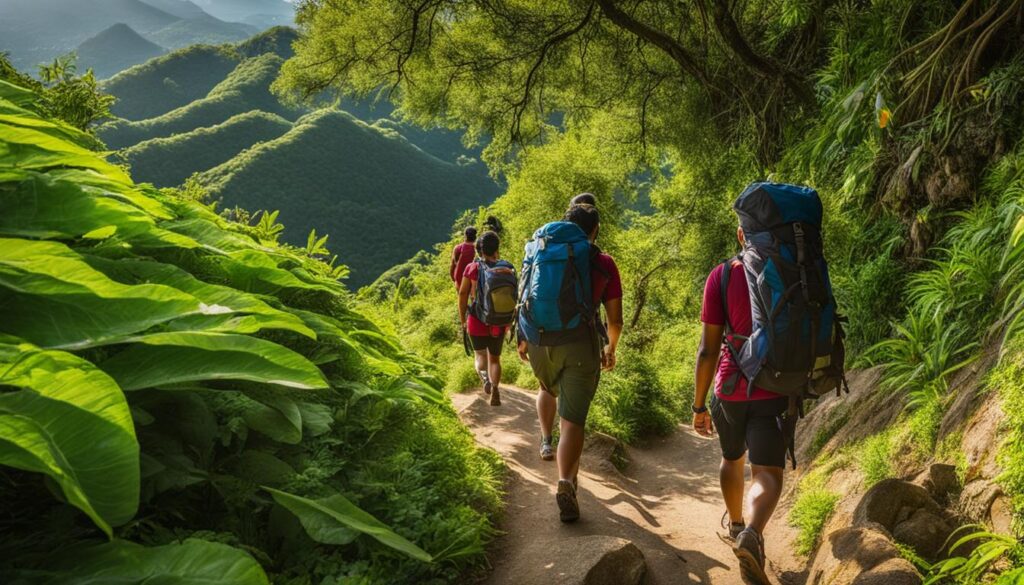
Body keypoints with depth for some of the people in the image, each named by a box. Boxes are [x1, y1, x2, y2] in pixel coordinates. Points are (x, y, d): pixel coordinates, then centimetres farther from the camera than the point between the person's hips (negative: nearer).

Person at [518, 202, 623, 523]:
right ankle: (565, 482, -18)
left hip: (541, 341, 3)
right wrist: (611, 348, 20)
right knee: (573, 421, -3)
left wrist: (524, 338, 20)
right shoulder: (605, 264, 3)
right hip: (581, 345, -2)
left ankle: (545, 441, 30)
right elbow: (615, 319, 3)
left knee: (548, 388, 35)